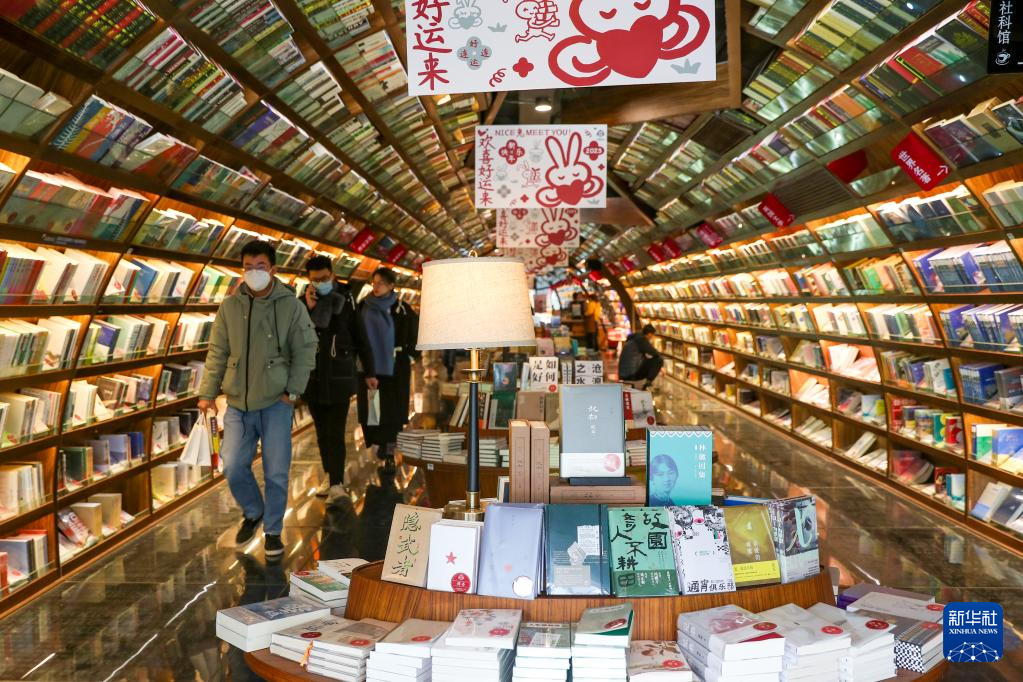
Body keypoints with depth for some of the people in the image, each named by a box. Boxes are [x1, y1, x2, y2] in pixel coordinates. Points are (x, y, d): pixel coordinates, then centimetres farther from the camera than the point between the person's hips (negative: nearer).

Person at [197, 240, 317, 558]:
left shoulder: (291, 305, -4)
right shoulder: (229, 306, 2)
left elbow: (305, 350, -2)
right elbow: (217, 352, 6)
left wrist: (293, 391, -9)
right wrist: (207, 393, 2)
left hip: (276, 403, -2)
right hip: (238, 403, 2)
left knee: (276, 472, 2)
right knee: (233, 467, 1)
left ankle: (273, 531, 21)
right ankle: (253, 512, 29)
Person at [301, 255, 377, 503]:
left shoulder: (346, 301, -3)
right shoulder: (303, 302, 2)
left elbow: (361, 338, 3)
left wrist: (369, 372, 5)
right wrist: (307, 309, -18)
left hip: (339, 378, -3)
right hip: (313, 378, 3)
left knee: (335, 433, -9)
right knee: (322, 433, 12)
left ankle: (337, 484, -10)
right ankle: (330, 476, 25)